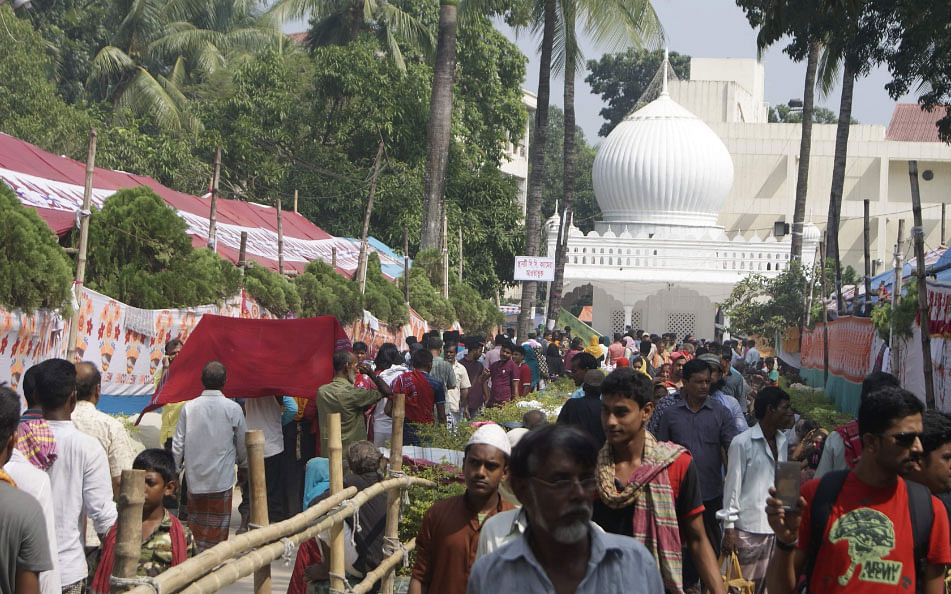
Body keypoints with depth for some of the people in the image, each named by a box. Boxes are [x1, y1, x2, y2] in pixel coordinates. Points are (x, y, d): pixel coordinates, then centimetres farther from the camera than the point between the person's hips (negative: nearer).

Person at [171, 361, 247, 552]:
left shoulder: (189, 407, -3)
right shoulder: (233, 408, -7)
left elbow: (178, 444, 0)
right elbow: (243, 444, 3)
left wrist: (175, 471, 12)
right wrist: (243, 467, 19)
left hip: (194, 478, 2)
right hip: (221, 478, -2)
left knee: (196, 528, 12)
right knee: (217, 528, 5)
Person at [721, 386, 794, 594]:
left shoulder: (783, 441, 11)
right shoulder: (742, 442, -8)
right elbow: (732, 486, -7)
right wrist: (729, 530, -8)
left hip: (775, 527, 6)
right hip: (748, 528, -6)